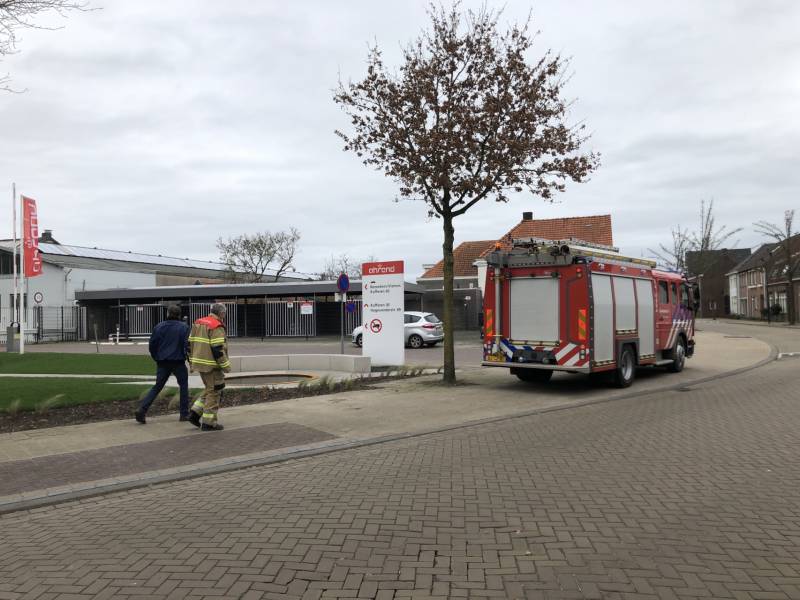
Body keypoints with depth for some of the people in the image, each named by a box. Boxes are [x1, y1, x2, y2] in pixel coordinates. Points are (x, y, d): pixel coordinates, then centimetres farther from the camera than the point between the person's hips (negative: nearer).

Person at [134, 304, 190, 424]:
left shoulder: (159, 327, 4)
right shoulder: (183, 327, -5)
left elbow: (152, 344, 4)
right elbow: (187, 344, -10)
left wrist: (156, 358, 16)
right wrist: (186, 356, 6)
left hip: (162, 362, 3)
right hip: (178, 362, -3)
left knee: (157, 387, 9)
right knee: (183, 386, 10)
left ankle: (142, 409, -5)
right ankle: (184, 414, 11)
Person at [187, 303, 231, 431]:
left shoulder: (197, 323, 12)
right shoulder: (217, 327, -15)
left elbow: (190, 344, 15)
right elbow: (218, 349, -21)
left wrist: (192, 362, 21)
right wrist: (226, 366, -13)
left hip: (199, 363, 9)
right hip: (211, 365, -9)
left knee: (209, 390, 21)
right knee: (214, 392, 1)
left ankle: (195, 413, 14)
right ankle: (208, 422, 5)